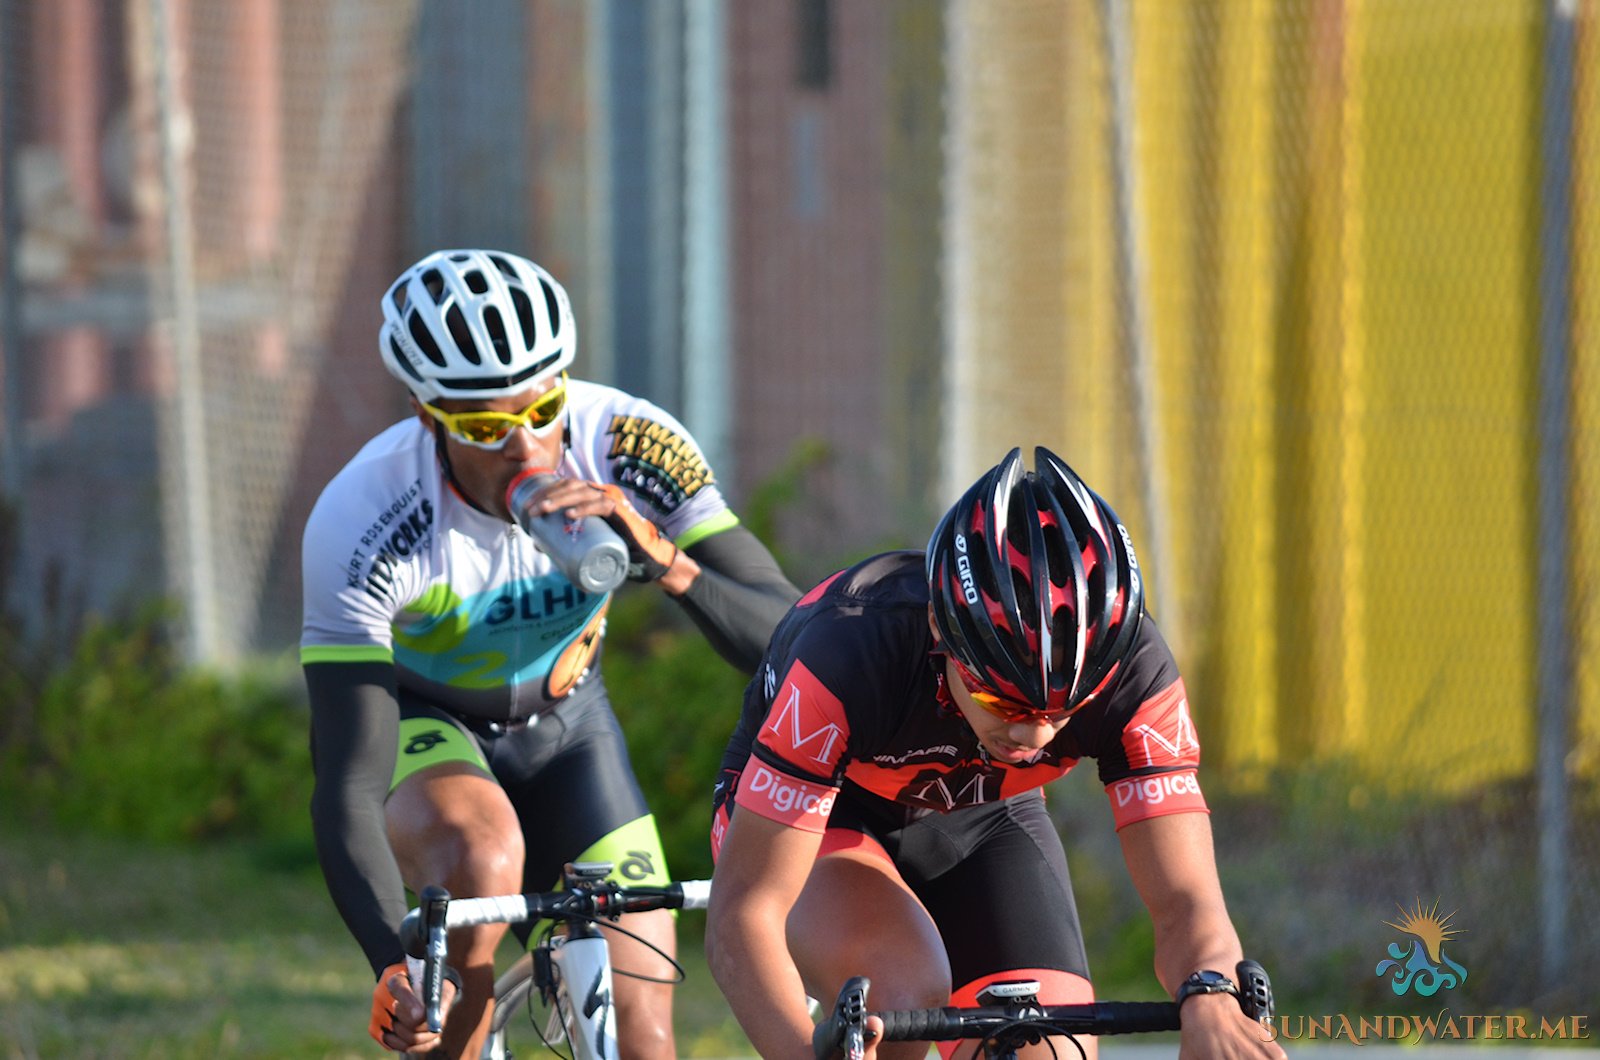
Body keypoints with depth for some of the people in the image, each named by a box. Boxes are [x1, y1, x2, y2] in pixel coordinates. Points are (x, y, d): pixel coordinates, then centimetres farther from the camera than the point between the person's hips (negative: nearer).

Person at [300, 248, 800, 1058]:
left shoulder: (628, 448, -28)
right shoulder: (360, 526, -35)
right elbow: (346, 796, -37)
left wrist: (662, 560, -49)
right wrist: (396, 970, -52)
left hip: (560, 718, 3)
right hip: (412, 719, -3)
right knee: (485, 856, -37)